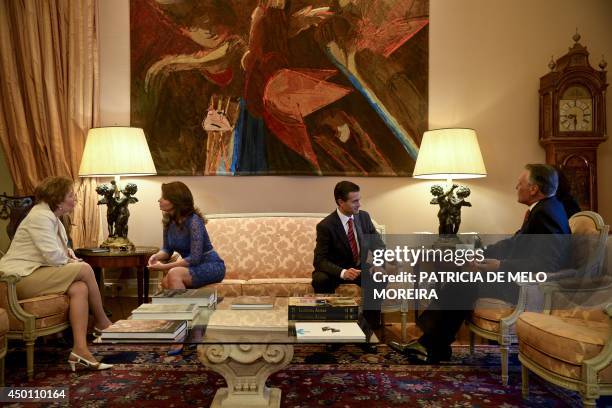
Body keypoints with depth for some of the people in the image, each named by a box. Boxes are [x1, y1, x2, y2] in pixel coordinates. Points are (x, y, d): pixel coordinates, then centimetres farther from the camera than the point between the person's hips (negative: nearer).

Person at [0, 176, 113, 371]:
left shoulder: (52, 216, 16)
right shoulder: (40, 216, -16)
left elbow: (56, 250, 27)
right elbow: (53, 256, -25)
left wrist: (68, 252, 4)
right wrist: (70, 262, -5)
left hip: (35, 273, 9)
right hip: (22, 277, -9)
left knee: (79, 288, -17)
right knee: (85, 269, -20)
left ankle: (80, 350, -21)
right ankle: (102, 322, -3)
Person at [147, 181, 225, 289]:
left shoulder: (194, 221, -22)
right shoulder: (169, 221, 1)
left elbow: (194, 258, -25)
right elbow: (167, 249, 11)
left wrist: (164, 266, -26)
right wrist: (156, 256, -11)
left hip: (212, 267, -6)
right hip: (193, 266, 6)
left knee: (174, 274, -30)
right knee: (166, 282, -23)